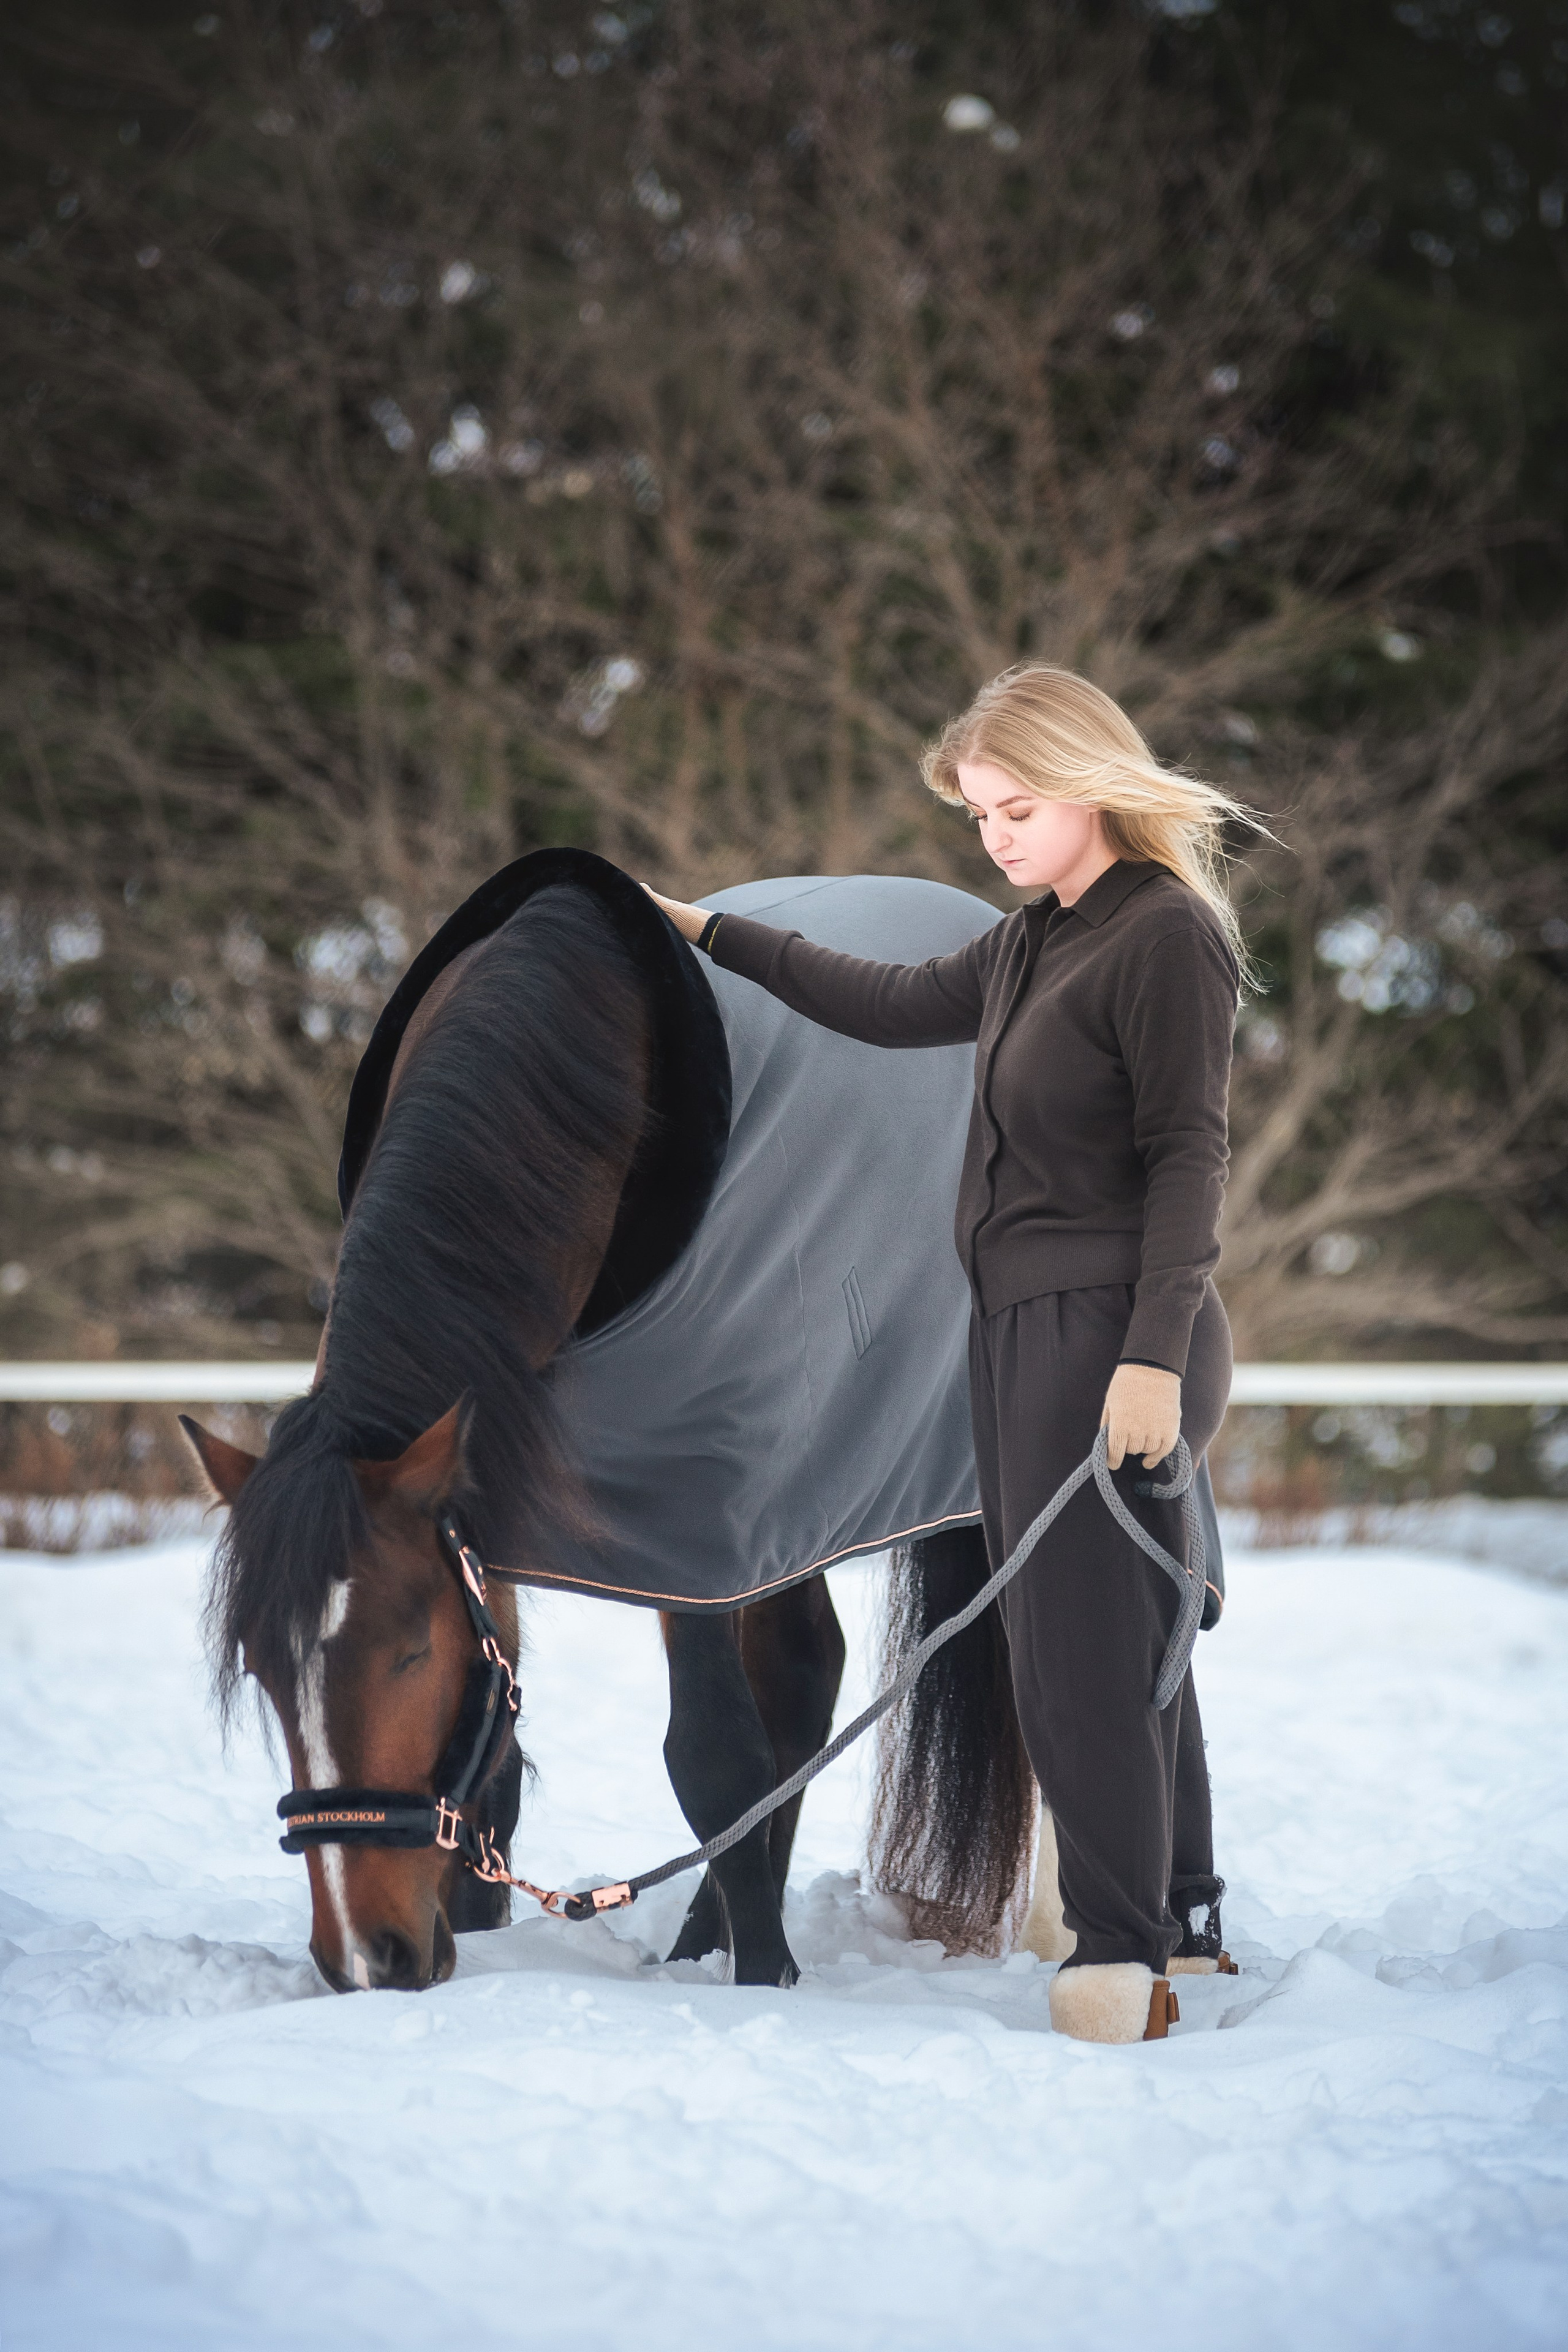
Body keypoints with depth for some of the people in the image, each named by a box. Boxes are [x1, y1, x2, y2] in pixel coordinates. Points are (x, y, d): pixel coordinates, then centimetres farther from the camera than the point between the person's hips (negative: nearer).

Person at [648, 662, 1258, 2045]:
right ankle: (1186, 1920, 18)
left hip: (1110, 1334, -9)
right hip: (1025, 1332, 9)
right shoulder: (1034, 941, 16)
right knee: (1110, 1637, 11)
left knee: (1086, 1640, -11)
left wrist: (1156, 1354, -22)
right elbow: (897, 1007, 30)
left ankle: (1124, 1955, -8)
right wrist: (713, 935, 32)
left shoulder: (1169, 934, -11)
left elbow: (1187, 1156, -15)